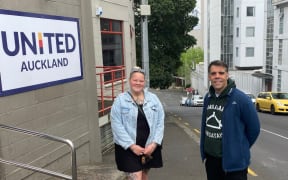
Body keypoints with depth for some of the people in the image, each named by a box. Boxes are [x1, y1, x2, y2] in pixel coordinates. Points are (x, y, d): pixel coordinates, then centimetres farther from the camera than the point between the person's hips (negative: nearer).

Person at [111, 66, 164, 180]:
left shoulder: (153, 98, 3)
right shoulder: (120, 100, -6)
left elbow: (160, 122, 2)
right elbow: (117, 125, -10)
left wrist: (154, 143, -9)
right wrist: (131, 145, -15)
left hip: (149, 147, 4)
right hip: (128, 148, -3)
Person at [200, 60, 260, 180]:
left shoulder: (240, 98, -16)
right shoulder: (208, 97, 3)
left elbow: (254, 127, -8)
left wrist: (240, 149, 3)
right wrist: (204, 151, 13)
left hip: (234, 161, -6)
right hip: (210, 158, 6)